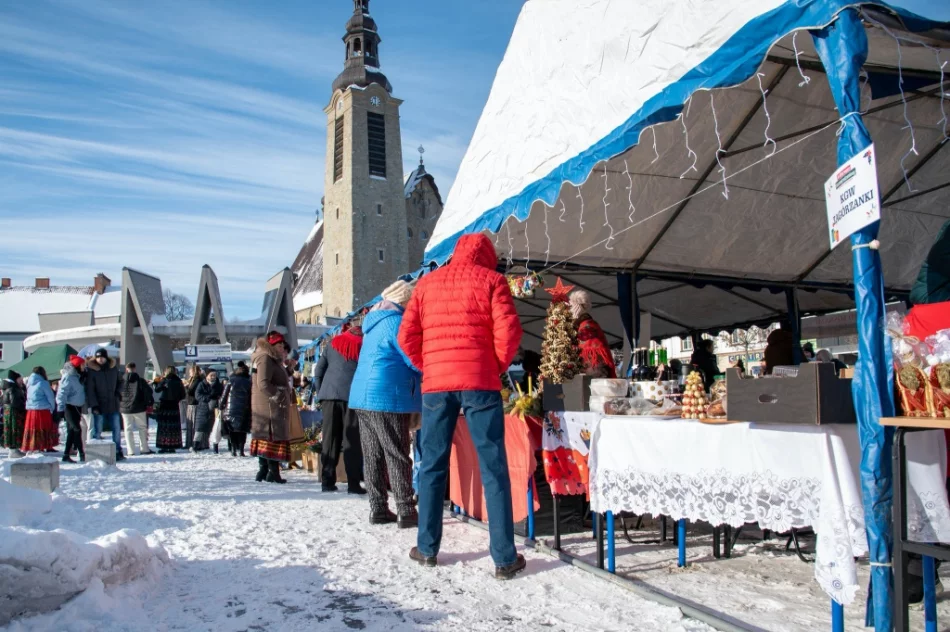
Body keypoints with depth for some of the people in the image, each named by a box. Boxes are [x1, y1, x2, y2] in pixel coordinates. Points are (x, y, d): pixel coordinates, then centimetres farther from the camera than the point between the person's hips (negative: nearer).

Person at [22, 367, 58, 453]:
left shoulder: (29, 383, 11)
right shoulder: (43, 383, -9)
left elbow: (27, 396, 17)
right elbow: (50, 397, -6)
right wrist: (52, 408, 6)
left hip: (30, 410, 6)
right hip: (43, 410, -6)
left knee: (32, 428, 9)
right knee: (45, 429, 0)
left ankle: (30, 447, 14)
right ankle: (48, 447, 1)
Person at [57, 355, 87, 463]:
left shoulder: (78, 376, 14)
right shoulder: (68, 377, -14)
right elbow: (62, 393, -20)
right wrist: (61, 408, -25)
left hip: (77, 407, 9)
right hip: (70, 407, -9)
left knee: (72, 432, 11)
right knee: (77, 430, -12)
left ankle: (66, 455, 16)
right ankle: (82, 454, -11)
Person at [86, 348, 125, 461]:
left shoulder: (113, 368, 5)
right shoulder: (91, 370, -7)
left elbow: (120, 382, 21)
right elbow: (90, 389, -11)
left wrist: (117, 392, 4)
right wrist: (93, 405, -16)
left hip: (113, 405, 4)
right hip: (99, 406, -4)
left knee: (117, 429, 8)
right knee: (97, 431, 1)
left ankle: (118, 452, 17)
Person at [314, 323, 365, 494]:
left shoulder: (332, 344, 17)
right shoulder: (363, 345, 10)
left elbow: (319, 370, 12)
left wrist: (321, 393, 15)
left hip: (330, 394, 3)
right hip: (353, 395, -3)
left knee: (330, 438, 6)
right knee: (352, 440, -3)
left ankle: (327, 481, 5)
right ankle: (353, 483, -5)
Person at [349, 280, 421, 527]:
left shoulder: (374, 322, 19)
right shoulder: (396, 322, -11)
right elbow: (415, 360, -12)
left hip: (363, 396, 9)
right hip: (387, 398, -9)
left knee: (373, 456, 9)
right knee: (397, 456, -5)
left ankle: (379, 510, 14)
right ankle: (406, 512, -2)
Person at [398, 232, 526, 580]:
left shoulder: (427, 282, 14)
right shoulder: (491, 280, 5)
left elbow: (407, 336, 10)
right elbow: (508, 331, -6)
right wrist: (499, 366, 8)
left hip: (436, 382, 3)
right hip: (479, 382, -3)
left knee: (432, 466, 13)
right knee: (493, 469, 2)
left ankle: (427, 548, 21)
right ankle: (505, 558, 5)